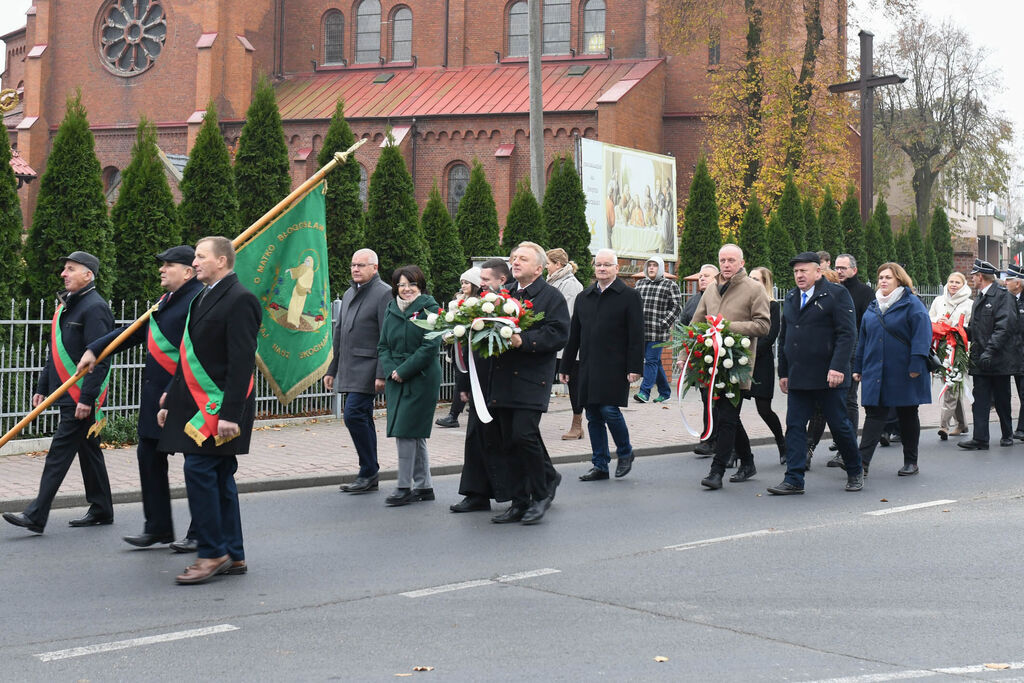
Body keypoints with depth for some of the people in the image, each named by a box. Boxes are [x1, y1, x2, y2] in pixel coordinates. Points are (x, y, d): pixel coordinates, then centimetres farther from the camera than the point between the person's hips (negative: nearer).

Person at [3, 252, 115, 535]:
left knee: (59, 452, -10)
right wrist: (42, 388, 19)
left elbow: (100, 359, -20)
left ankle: (36, 516, -10)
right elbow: (55, 354, 23)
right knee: (88, 451, 14)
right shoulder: (65, 306, 16)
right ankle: (101, 510, 23)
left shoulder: (95, 308, -14)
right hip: (66, 395, 10)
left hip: (82, 397, -10)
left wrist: (86, 399, -23)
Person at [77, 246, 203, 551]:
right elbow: (135, 331, 23)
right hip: (156, 398, 10)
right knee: (149, 456, 12)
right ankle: (157, 528, 22)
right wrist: (95, 349, 16)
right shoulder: (167, 301, 15)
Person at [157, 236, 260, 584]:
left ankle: (213, 554, -7)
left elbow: (242, 362, -18)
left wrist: (231, 413, -23)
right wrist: (171, 401, 20)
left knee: (200, 470, -13)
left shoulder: (239, 300, -12)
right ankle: (233, 555, 16)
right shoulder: (201, 299, 19)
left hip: (220, 406, -9)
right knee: (219, 477, 11)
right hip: (197, 405, 9)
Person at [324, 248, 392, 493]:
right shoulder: (349, 294, 19)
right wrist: (332, 369, 20)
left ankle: (369, 472, -6)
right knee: (362, 419, 10)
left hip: (367, 367, -8)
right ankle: (369, 476, 14)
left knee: (354, 415, -16)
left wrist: (381, 373, -19)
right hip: (349, 370, 8)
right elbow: (339, 333, 23)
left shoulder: (383, 293, -8)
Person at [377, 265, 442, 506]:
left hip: (421, 379, -6)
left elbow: (430, 346, -13)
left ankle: (405, 487, -3)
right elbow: (383, 346, 13)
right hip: (396, 380, 6)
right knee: (416, 434, 10)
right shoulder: (391, 310, 12)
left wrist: (404, 370, -15)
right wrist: (390, 370, -5)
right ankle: (424, 486, 17)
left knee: (406, 432, -9)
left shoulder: (429, 309, -6)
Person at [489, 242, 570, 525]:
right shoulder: (504, 294, 17)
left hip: (531, 380, -6)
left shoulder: (552, 297, -2)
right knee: (508, 442, 6)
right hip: (504, 381, 6)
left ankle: (541, 492, 5)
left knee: (524, 435, -15)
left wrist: (523, 341, -22)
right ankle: (518, 502, 15)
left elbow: (558, 335, -13)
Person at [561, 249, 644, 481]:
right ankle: (600, 466, 14)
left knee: (610, 410, -12)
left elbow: (636, 335, -5)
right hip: (588, 367, 6)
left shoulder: (629, 296, -1)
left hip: (614, 368, -5)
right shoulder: (584, 297, 15)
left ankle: (625, 453, 13)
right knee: (593, 416, 7)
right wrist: (566, 366, 15)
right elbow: (573, 335, 18)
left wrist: (634, 367, -13)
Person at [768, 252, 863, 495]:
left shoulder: (836, 294, -5)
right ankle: (794, 479, 1)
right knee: (794, 426, 0)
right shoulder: (791, 298, 15)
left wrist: (837, 367, -21)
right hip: (798, 379, 6)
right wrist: (783, 372, 16)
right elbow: (784, 337, 21)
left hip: (828, 377, -6)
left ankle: (855, 473, 22)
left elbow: (846, 334, -12)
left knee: (840, 425, 4)